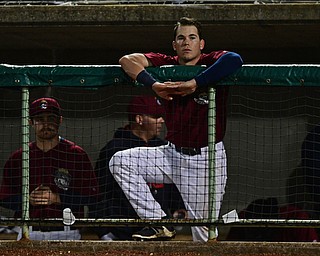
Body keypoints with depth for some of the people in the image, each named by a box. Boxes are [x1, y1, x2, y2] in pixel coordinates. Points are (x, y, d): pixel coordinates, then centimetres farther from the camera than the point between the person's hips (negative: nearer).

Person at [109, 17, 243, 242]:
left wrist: (195, 84, -31)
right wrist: (153, 84, -24)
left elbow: (234, 60, -31)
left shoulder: (212, 63, -8)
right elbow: (128, 60, -8)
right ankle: (160, 223, -7)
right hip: (173, 154, 5)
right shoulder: (166, 65, 4)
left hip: (207, 159, -5)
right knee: (121, 161, -8)